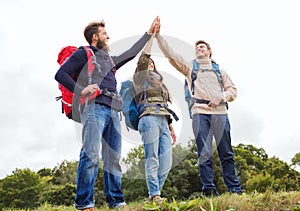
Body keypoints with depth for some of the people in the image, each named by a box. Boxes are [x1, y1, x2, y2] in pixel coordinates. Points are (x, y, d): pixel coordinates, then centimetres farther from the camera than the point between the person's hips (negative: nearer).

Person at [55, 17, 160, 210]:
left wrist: (149, 33, 45)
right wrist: (80, 90, -11)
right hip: (95, 107, -7)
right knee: (91, 154, -18)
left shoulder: (110, 60, 31)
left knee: (113, 157, 3)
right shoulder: (83, 53, 11)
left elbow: (131, 53, 40)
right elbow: (61, 74, 4)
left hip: (113, 111, 7)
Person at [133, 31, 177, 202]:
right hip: (149, 118, -6)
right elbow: (144, 56, 0)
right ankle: (154, 195, -8)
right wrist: (152, 33, 4)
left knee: (166, 162, -2)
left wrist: (171, 127, 21)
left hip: (163, 121, 7)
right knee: (152, 160, -11)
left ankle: (154, 193, 4)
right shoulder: (140, 76, 15)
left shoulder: (160, 82, 32)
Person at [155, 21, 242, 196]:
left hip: (220, 111, 1)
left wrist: (220, 97, -5)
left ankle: (235, 189, 4)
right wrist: (158, 35, 6)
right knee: (204, 153, -7)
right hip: (200, 113, -1)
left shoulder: (219, 70, 23)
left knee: (226, 153, -1)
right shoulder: (190, 68, 22)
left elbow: (233, 91, 16)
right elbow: (170, 54, 14)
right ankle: (209, 189, -4)